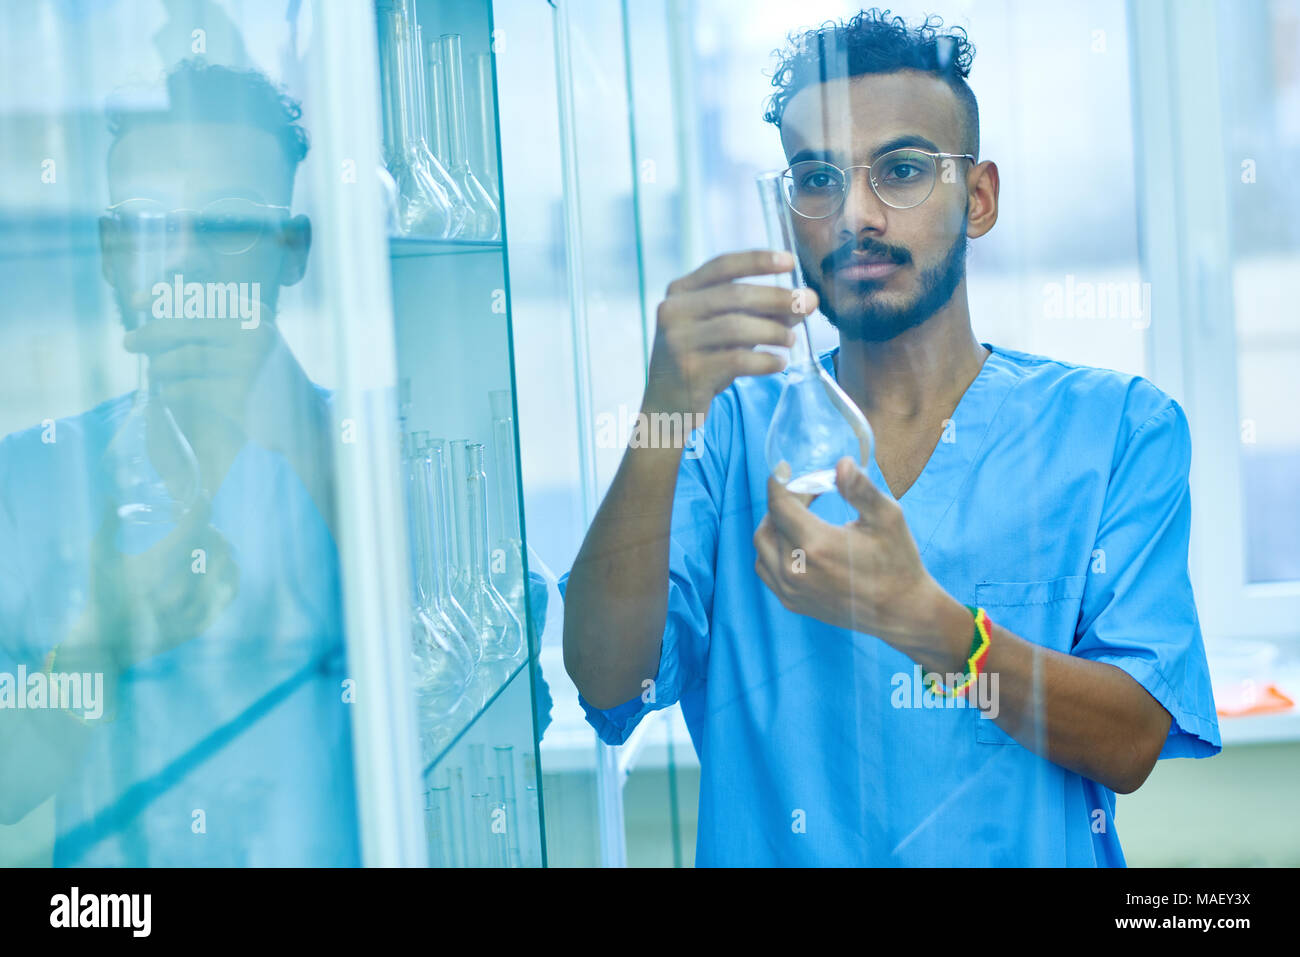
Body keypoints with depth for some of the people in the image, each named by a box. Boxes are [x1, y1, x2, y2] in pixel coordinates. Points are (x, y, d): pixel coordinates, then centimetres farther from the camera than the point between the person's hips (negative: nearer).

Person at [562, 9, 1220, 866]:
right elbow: (606, 685, -8)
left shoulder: (1118, 427, 4)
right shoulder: (733, 426, 6)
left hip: (1034, 854, 0)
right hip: (766, 852, 1)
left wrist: (917, 617, -20)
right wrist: (661, 420, -20)